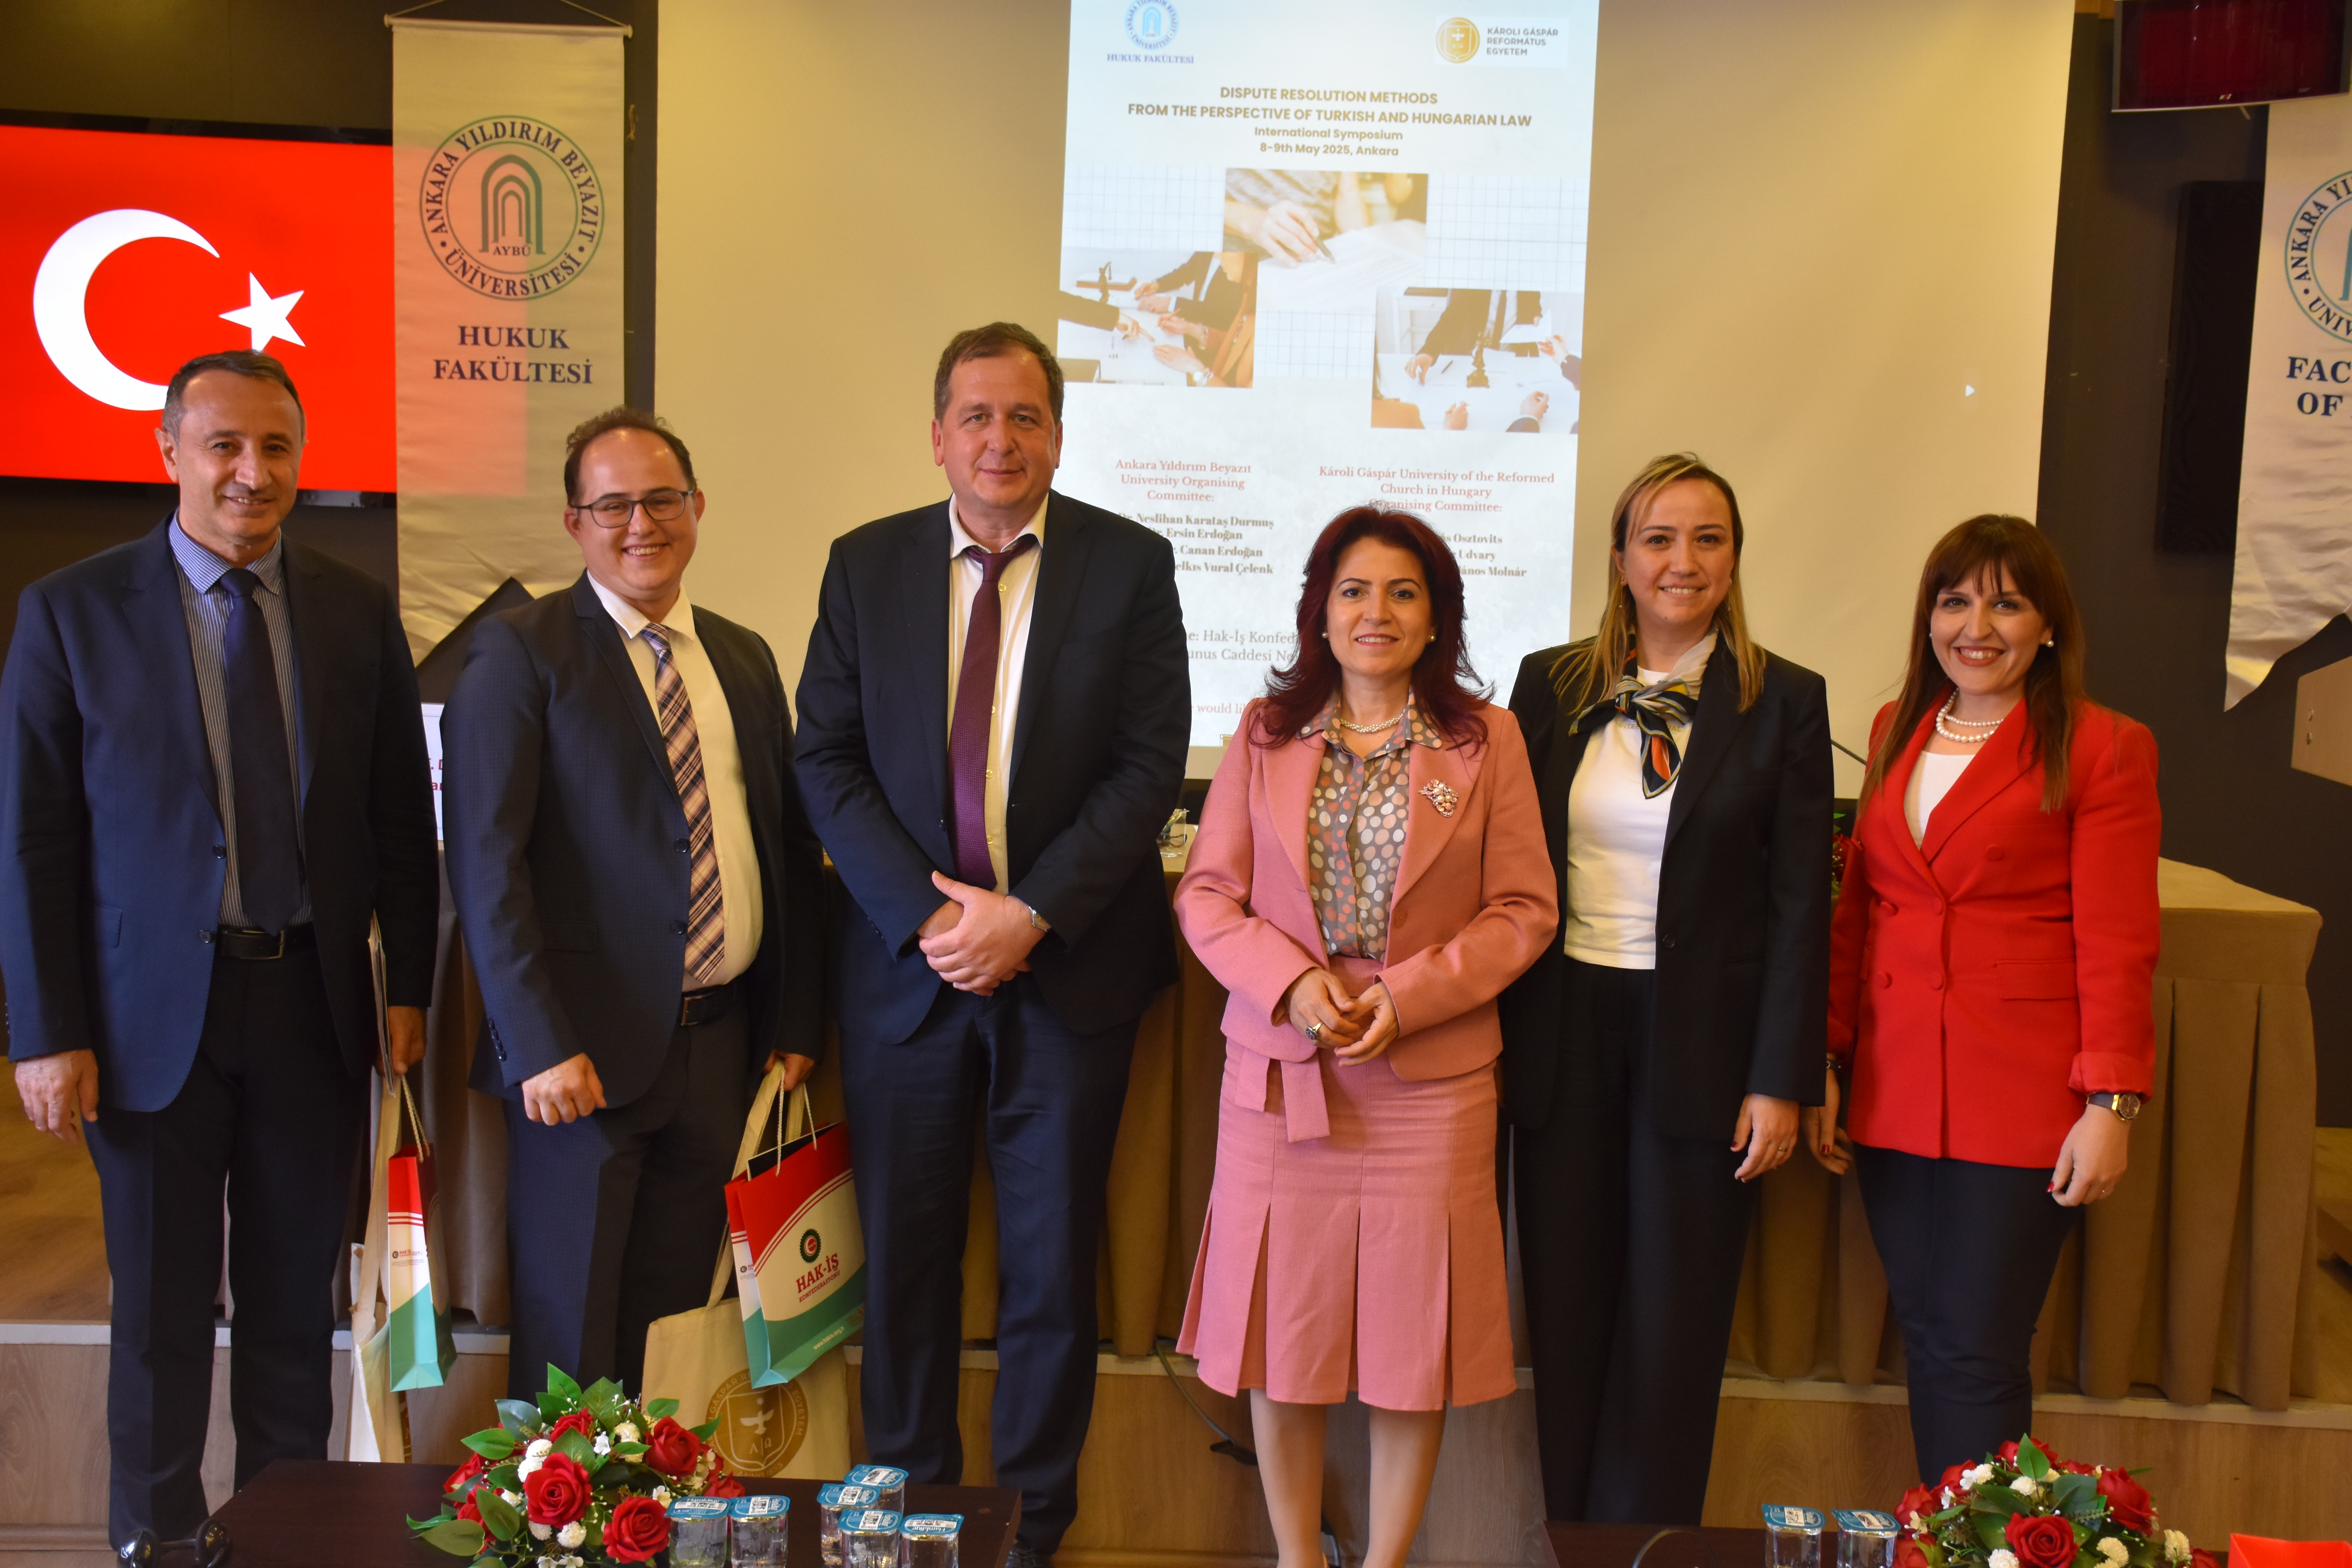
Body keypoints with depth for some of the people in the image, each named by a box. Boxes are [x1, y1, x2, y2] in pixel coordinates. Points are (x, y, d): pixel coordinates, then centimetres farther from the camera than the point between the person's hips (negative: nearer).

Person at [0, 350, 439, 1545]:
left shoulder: (359, 612, 3)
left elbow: (402, 817, 7)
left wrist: (408, 987, 4)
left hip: (315, 1006, 2)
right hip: (155, 1013, -2)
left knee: (296, 1308, 14)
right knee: (161, 1319, 10)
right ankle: (158, 1538, 28)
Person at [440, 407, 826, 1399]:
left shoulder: (744, 659, 13)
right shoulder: (519, 652, -4)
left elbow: (791, 844, 15)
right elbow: (486, 859, -11)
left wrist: (796, 1022, 10)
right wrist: (540, 1046, -17)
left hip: (722, 1044, 5)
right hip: (584, 1050, -5)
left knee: (674, 1316, 12)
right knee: (570, 1334, 6)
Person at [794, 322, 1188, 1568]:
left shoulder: (1131, 566, -2)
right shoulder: (865, 565, 3)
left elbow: (1151, 764, -7)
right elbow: (828, 760, 0)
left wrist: (1030, 914, -15)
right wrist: (925, 913, -12)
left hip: (1069, 961, -1)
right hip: (904, 959, 2)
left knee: (1053, 1259, 9)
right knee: (904, 1252, 12)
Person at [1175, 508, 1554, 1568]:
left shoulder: (1486, 740, 1)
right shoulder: (1264, 734, 5)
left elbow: (1524, 910, 0)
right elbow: (1207, 894, 4)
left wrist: (1410, 994, -13)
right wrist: (1292, 981, -12)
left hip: (1431, 1076, -1)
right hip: (1282, 1072, 1)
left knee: (1411, 1332, 6)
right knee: (1282, 1325, 8)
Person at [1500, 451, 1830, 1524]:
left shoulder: (1785, 702, -2)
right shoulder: (1550, 685, 4)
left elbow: (1801, 906, -3)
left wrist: (1781, 1080, -7)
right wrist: (1489, 1035, 3)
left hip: (1700, 1039, -2)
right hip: (1564, 1033, 2)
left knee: (1672, 1329, 8)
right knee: (1565, 1316, 11)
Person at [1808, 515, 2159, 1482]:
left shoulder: (2103, 749, -4)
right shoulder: (1897, 732, 13)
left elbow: (2117, 947, -6)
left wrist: (2112, 1105, -11)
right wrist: (1825, 1064, 12)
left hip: (2022, 1102, -5)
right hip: (1895, 1093, 5)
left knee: (1976, 1353, -2)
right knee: (1924, 1339, 10)